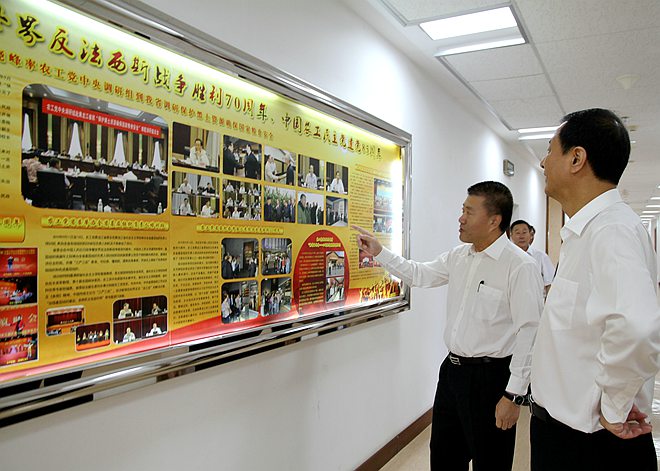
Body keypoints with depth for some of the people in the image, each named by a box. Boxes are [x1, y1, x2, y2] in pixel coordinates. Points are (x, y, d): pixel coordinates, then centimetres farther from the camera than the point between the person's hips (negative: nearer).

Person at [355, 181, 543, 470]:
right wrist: (379, 253, 12)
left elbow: (529, 334, -20)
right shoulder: (459, 256, 5)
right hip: (452, 370, 8)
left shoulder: (521, 266, -19)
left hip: (489, 378, -7)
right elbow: (420, 274, 19)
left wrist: (514, 395, -19)